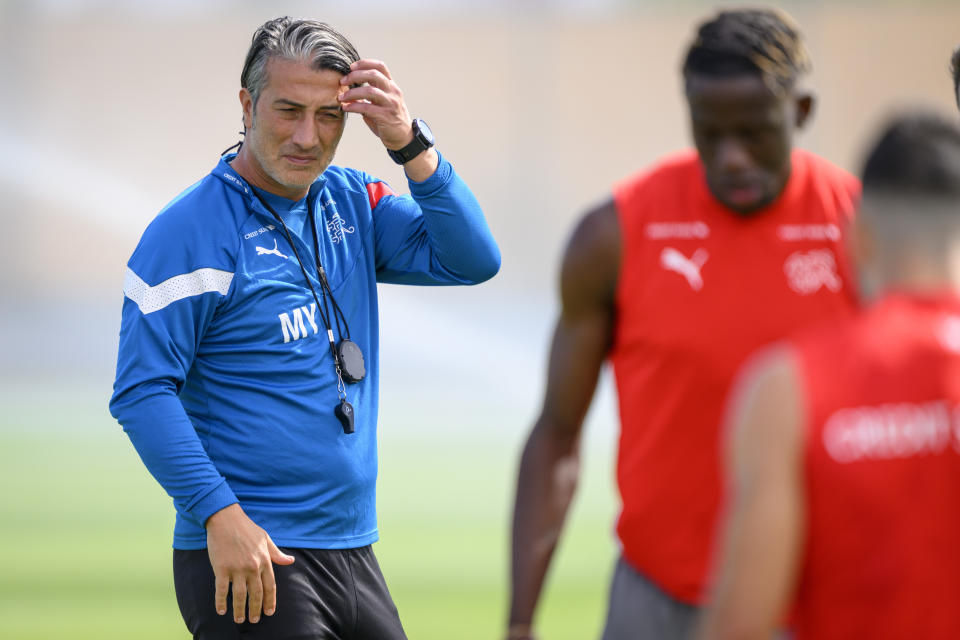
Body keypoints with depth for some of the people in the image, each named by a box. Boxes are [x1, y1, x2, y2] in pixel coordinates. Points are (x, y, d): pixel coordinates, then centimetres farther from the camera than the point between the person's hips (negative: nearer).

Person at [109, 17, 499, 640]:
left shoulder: (352, 203, 10)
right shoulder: (189, 230, -10)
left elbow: (472, 260, 1)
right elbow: (142, 392, -14)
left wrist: (412, 146, -11)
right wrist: (220, 515, -22)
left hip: (351, 550, 7)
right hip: (248, 558, -7)